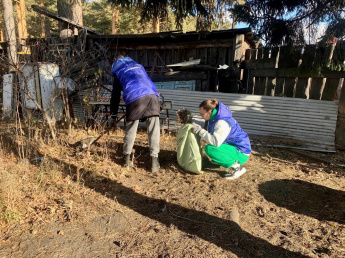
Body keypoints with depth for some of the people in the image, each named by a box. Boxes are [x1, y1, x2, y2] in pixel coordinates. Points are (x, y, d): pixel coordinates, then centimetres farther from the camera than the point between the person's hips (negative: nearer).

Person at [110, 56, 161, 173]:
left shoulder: (118, 71, 26)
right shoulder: (138, 66, 36)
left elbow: (115, 94, 27)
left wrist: (113, 113, 37)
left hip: (134, 98, -2)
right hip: (152, 95, 2)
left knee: (130, 130, 11)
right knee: (154, 130, 2)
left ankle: (127, 159, 22)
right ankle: (154, 161, -1)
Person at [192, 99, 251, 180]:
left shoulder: (222, 122, -28)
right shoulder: (214, 117, 1)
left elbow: (216, 142, -38)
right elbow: (211, 136, 8)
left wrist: (200, 131, -31)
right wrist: (199, 129, -6)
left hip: (240, 152, -10)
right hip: (232, 146, 10)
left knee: (209, 149, -28)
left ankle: (237, 167, -15)